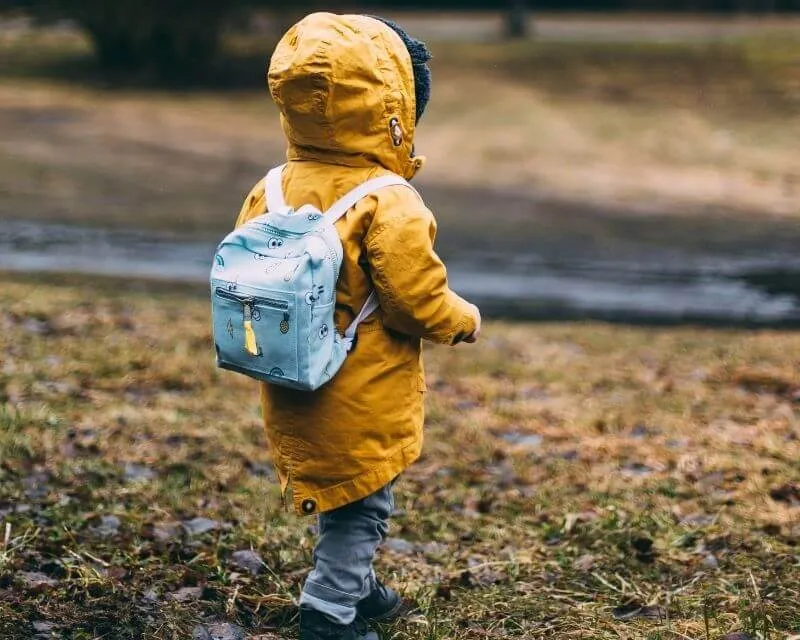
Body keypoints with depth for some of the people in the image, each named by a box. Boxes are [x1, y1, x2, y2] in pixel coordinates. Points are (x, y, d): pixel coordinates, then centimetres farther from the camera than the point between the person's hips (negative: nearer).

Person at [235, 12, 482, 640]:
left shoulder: (269, 193, -4)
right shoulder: (389, 206, -23)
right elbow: (419, 302, -20)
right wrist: (464, 321, 0)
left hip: (294, 392, 7)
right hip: (364, 401, -7)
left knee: (344, 498, 25)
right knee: (361, 504, 8)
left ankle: (356, 586, 40)